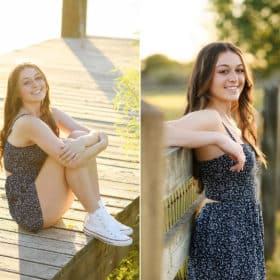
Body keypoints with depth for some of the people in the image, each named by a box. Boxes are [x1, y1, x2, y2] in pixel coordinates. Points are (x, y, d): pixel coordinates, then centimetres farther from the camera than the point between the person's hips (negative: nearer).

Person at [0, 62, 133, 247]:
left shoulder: (51, 114, 6)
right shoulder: (27, 123, -20)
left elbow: (100, 135, -4)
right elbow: (72, 162, -30)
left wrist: (82, 141, -26)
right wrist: (94, 138, -15)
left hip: (45, 201, 8)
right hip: (31, 211, -8)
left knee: (79, 139, -7)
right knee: (72, 156, -22)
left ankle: (96, 217, -8)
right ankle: (96, 220, -12)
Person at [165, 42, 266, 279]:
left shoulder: (230, 120, 10)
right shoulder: (207, 118, -17)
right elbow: (154, 132, -36)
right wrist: (218, 139, -31)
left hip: (241, 231, 9)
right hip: (224, 232, -9)